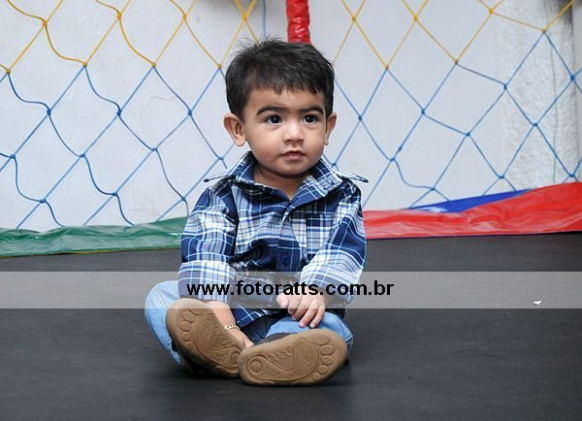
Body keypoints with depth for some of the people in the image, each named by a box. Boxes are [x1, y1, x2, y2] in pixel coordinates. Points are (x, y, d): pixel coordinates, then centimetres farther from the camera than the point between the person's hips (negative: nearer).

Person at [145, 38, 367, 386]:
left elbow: (342, 254, -12)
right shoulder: (223, 195, -1)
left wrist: (316, 289, -34)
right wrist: (220, 320, -31)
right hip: (235, 311, 1)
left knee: (329, 329, -31)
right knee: (162, 296, -20)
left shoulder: (342, 194, 2)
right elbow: (206, 259, -14)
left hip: (300, 317, 0)